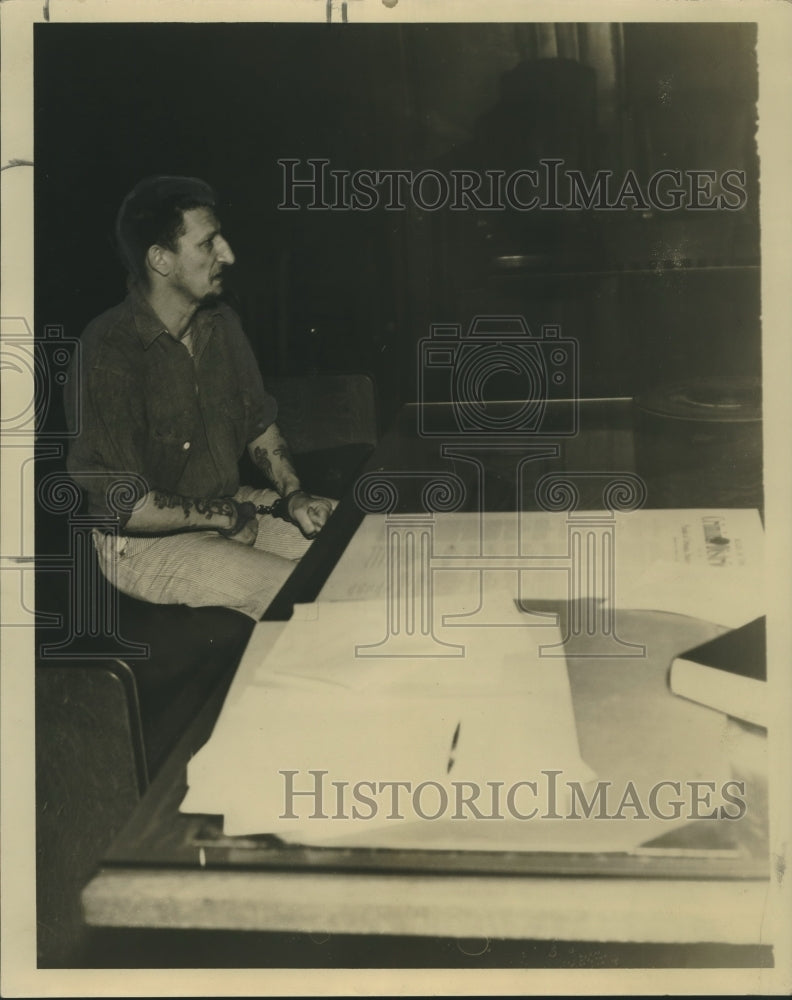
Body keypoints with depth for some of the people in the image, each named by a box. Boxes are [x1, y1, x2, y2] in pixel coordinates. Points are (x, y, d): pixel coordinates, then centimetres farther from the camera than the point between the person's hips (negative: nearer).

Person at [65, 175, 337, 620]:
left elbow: (260, 421, 12)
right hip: (145, 543, -8)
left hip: (231, 504, 8)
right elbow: (126, 506, -24)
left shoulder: (221, 322, 0)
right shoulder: (108, 355, -25)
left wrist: (294, 494, -4)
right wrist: (228, 517, -15)